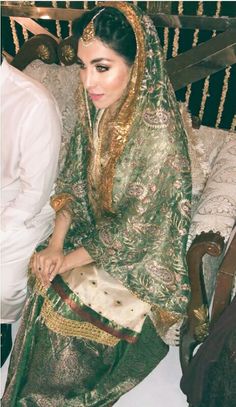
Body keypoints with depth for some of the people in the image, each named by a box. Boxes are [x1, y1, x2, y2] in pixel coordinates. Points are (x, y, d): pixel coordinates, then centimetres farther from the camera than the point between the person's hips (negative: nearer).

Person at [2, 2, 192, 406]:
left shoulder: (158, 137, -30)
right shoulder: (98, 108, -8)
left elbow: (132, 234, -23)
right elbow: (74, 183, 2)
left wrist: (69, 260, -13)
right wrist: (56, 242, -9)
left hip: (141, 256, -6)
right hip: (93, 230, 6)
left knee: (62, 299, -8)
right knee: (39, 279, -1)